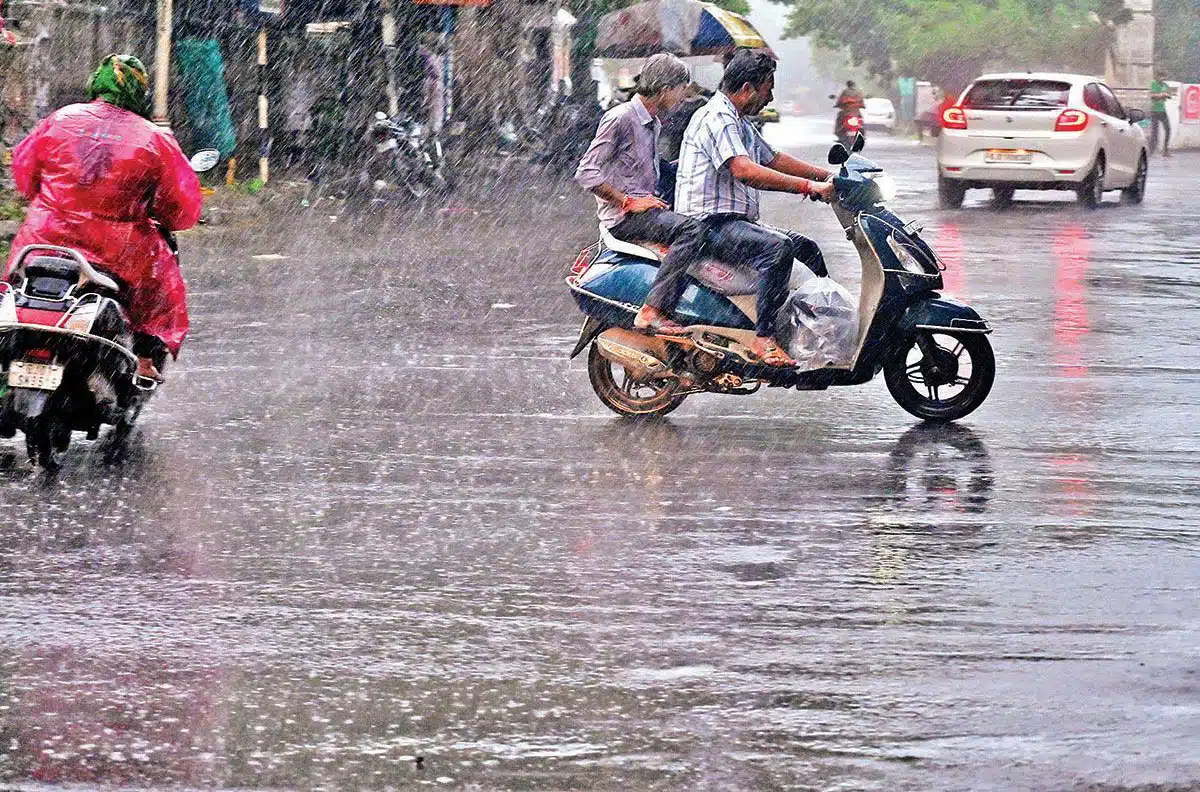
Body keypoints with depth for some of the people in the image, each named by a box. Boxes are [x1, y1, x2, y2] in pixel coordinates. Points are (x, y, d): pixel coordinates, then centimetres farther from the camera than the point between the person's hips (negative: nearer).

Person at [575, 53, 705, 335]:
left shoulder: (652, 124, 20)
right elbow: (586, 172, -15)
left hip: (645, 209, 10)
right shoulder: (620, 118, -10)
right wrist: (630, 202, -17)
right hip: (622, 218, -10)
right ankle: (652, 313, -38)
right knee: (690, 230, -30)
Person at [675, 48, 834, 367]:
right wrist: (808, 186, -31)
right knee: (778, 249, -32)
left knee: (808, 248, 14)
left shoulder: (740, 122, 21)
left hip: (736, 221, 11)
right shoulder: (717, 117, -15)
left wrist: (827, 175, 24)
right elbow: (744, 171, -29)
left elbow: (772, 159, 34)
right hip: (710, 222, -11)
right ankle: (764, 338, -37)